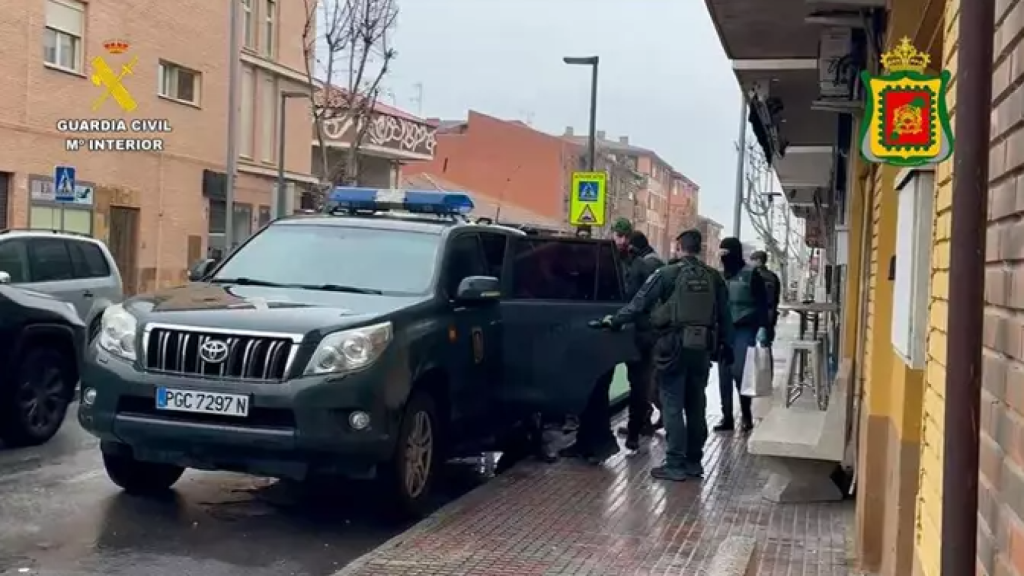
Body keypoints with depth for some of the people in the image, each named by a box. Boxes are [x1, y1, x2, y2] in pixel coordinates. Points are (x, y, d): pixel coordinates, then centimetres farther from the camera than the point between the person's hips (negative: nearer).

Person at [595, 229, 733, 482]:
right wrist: (726, 345, 20)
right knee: (696, 406, 13)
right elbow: (724, 314, 12)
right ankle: (693, 462, 20)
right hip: (702, 348, 5)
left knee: (673, 406, 0)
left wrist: (613, 321, 4)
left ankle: (675, 464, -1)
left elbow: (639, 304, -6)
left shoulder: (667, 274, -7)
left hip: (675, 347, -5)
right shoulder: (714, 277, 7)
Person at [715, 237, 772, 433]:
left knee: (739, 372, -8)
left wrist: (762, 327, -15)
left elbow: (762, 303, -6)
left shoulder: (750, 274, -5)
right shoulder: (720, 275, 9)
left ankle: (746, 415, 8)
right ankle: (727, 417, 13)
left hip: (744, 330, -5)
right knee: (724, 375, 5)